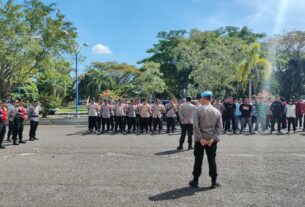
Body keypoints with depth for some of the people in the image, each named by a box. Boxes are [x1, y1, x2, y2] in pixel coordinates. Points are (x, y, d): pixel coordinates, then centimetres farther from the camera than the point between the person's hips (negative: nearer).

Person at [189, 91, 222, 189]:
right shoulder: (217, 111, 4)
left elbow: (195, 125, -17)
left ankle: (195, 181, 15)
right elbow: (219, 127, -3)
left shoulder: (198, 109, -8)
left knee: (198, 160, 7)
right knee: (212, 160, 9)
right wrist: (213, 138, -9)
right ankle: (214, 182, 13)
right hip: (212, 140, 3)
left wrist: (200, 138, -14)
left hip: (200, 139, -3)